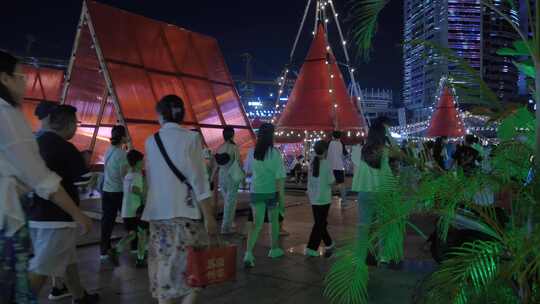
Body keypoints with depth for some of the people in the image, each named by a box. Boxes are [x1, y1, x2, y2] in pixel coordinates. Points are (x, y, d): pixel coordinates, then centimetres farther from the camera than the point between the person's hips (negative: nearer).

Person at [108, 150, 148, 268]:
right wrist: (143, 194, -16)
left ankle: (116, 250, -2)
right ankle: (140, 259, 12)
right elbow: (134, 189, -30)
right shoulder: (138, 175, -13)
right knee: (142, 233, 7)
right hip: (137, 210, -7)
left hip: (125, 211, 7)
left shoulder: (127, 176, 12)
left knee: (132, 233, 17)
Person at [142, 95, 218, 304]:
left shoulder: (151, 141, 6)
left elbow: (150, 179, 12)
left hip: (158, 212, 4)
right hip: (186, 212, -4)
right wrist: (209, 216, -8)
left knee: (164, 264, 13)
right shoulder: (191, 138, -7)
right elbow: (199, 180, -11)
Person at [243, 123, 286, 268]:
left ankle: (248, 253, -14)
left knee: (257, 223, 3)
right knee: (274, 220, 19)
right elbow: (279, 175, -14)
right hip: (271, 191, -2)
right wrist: (280, 192, -8)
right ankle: (274, 249, 33)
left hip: (256, 191, 2)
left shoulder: (253, 152, -1)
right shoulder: (274, 153, -12)